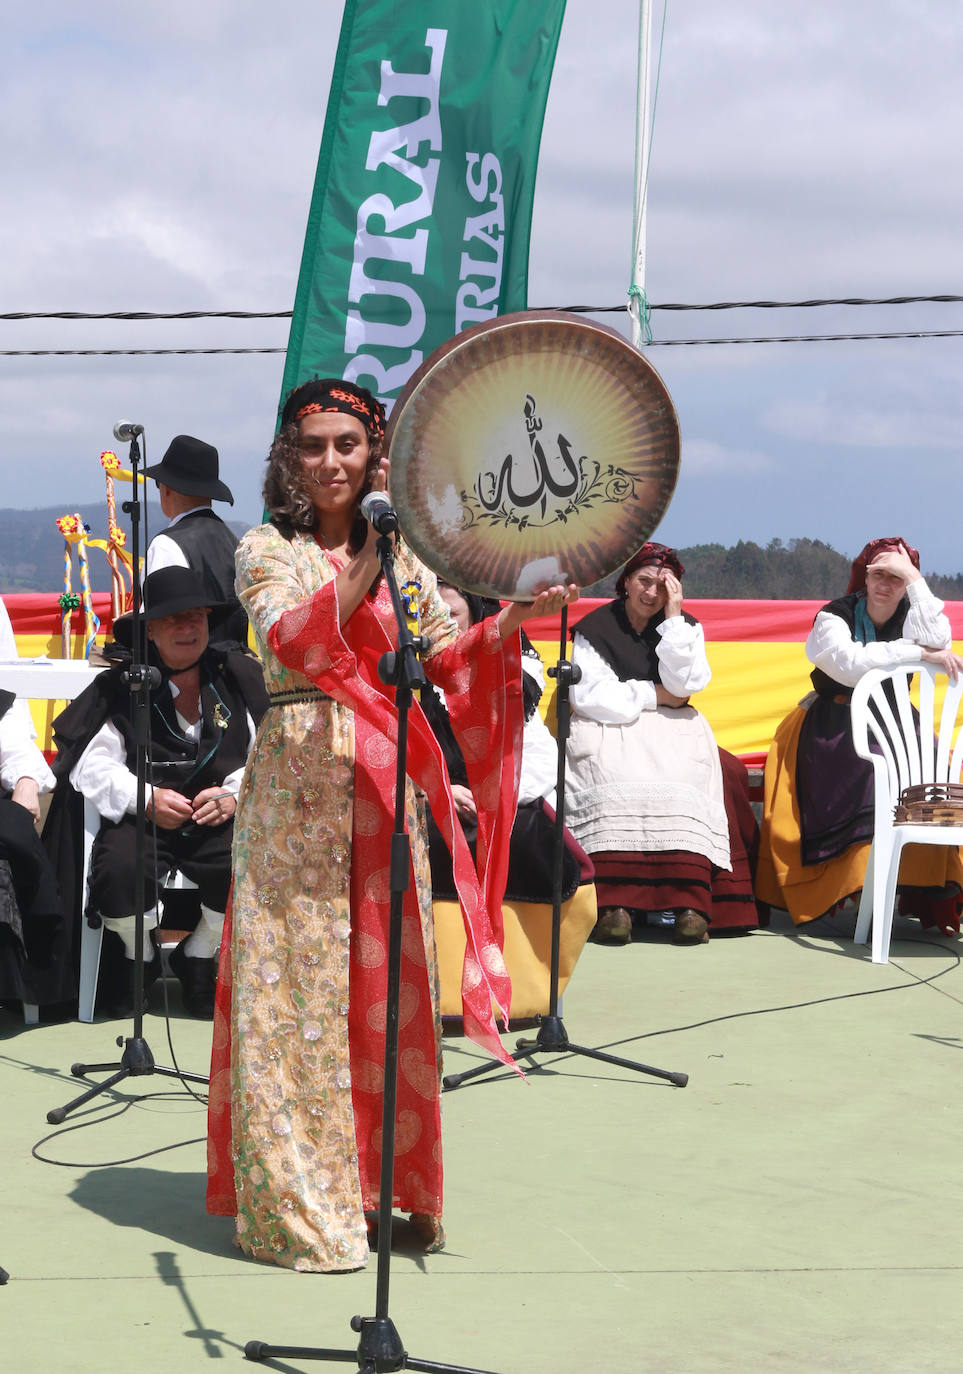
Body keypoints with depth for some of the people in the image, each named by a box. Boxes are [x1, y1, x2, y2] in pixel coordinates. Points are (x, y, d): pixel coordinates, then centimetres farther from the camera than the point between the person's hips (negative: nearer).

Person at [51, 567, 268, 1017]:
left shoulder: (239, 675, 8)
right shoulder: (120, 687, 3)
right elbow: (91, 764, -3)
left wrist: (234, 794, -13)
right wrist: (146, 798, -18)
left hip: (220, 822, 1)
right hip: (143, 823, -1)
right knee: (120, 868, -32)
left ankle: (198, 960, 3)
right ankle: (137, 958, 5)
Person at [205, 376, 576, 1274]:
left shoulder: (405, 555, 13)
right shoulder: (267, 551, 2)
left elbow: (444, 659, 8)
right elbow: (293, 641, -17)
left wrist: (511, 622, -9)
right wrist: (369, 565, -26)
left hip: (386, 788, 4)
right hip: (296, 787, -4)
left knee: (390, 983, 5)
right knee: (298, 986, -4)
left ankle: (390, 1185, 16)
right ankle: (296, 1206, 3)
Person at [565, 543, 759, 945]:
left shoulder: (685, 627, 13)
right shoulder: (595, 628, 7)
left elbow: (683, 685, -5)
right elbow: (589, 696, -5)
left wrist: (673, 617, -7)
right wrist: (653, 695, -5)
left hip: (670, 731, 2)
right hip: (607, 731, -2)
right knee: (616, 779, -36)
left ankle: (689, 902, -39)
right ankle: (613, 903, -43)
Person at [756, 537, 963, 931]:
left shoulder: (909, 617, 8)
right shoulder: (835, 617, 0)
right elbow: (852, 664, -20)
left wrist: (913, 577, -13)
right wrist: (918, 652, -22)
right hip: (833, 726, -3)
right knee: (868, 770, -32)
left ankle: (926, 893, -26)